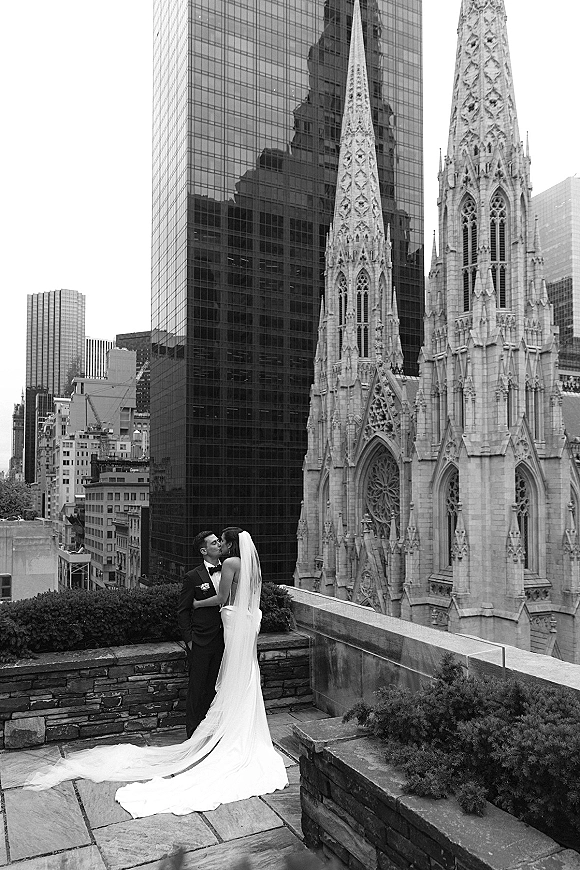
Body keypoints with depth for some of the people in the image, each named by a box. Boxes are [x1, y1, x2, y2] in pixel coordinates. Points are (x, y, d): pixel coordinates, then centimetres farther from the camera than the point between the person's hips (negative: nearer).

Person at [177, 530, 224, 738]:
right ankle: (193, 734, 18)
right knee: (196, 689, 5)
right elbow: (182, 611, -4)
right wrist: (189, 639, -9)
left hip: (222, 640, 5)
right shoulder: (193, 577, -9)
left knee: (213, 688, 15)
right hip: (200, 642, -4)